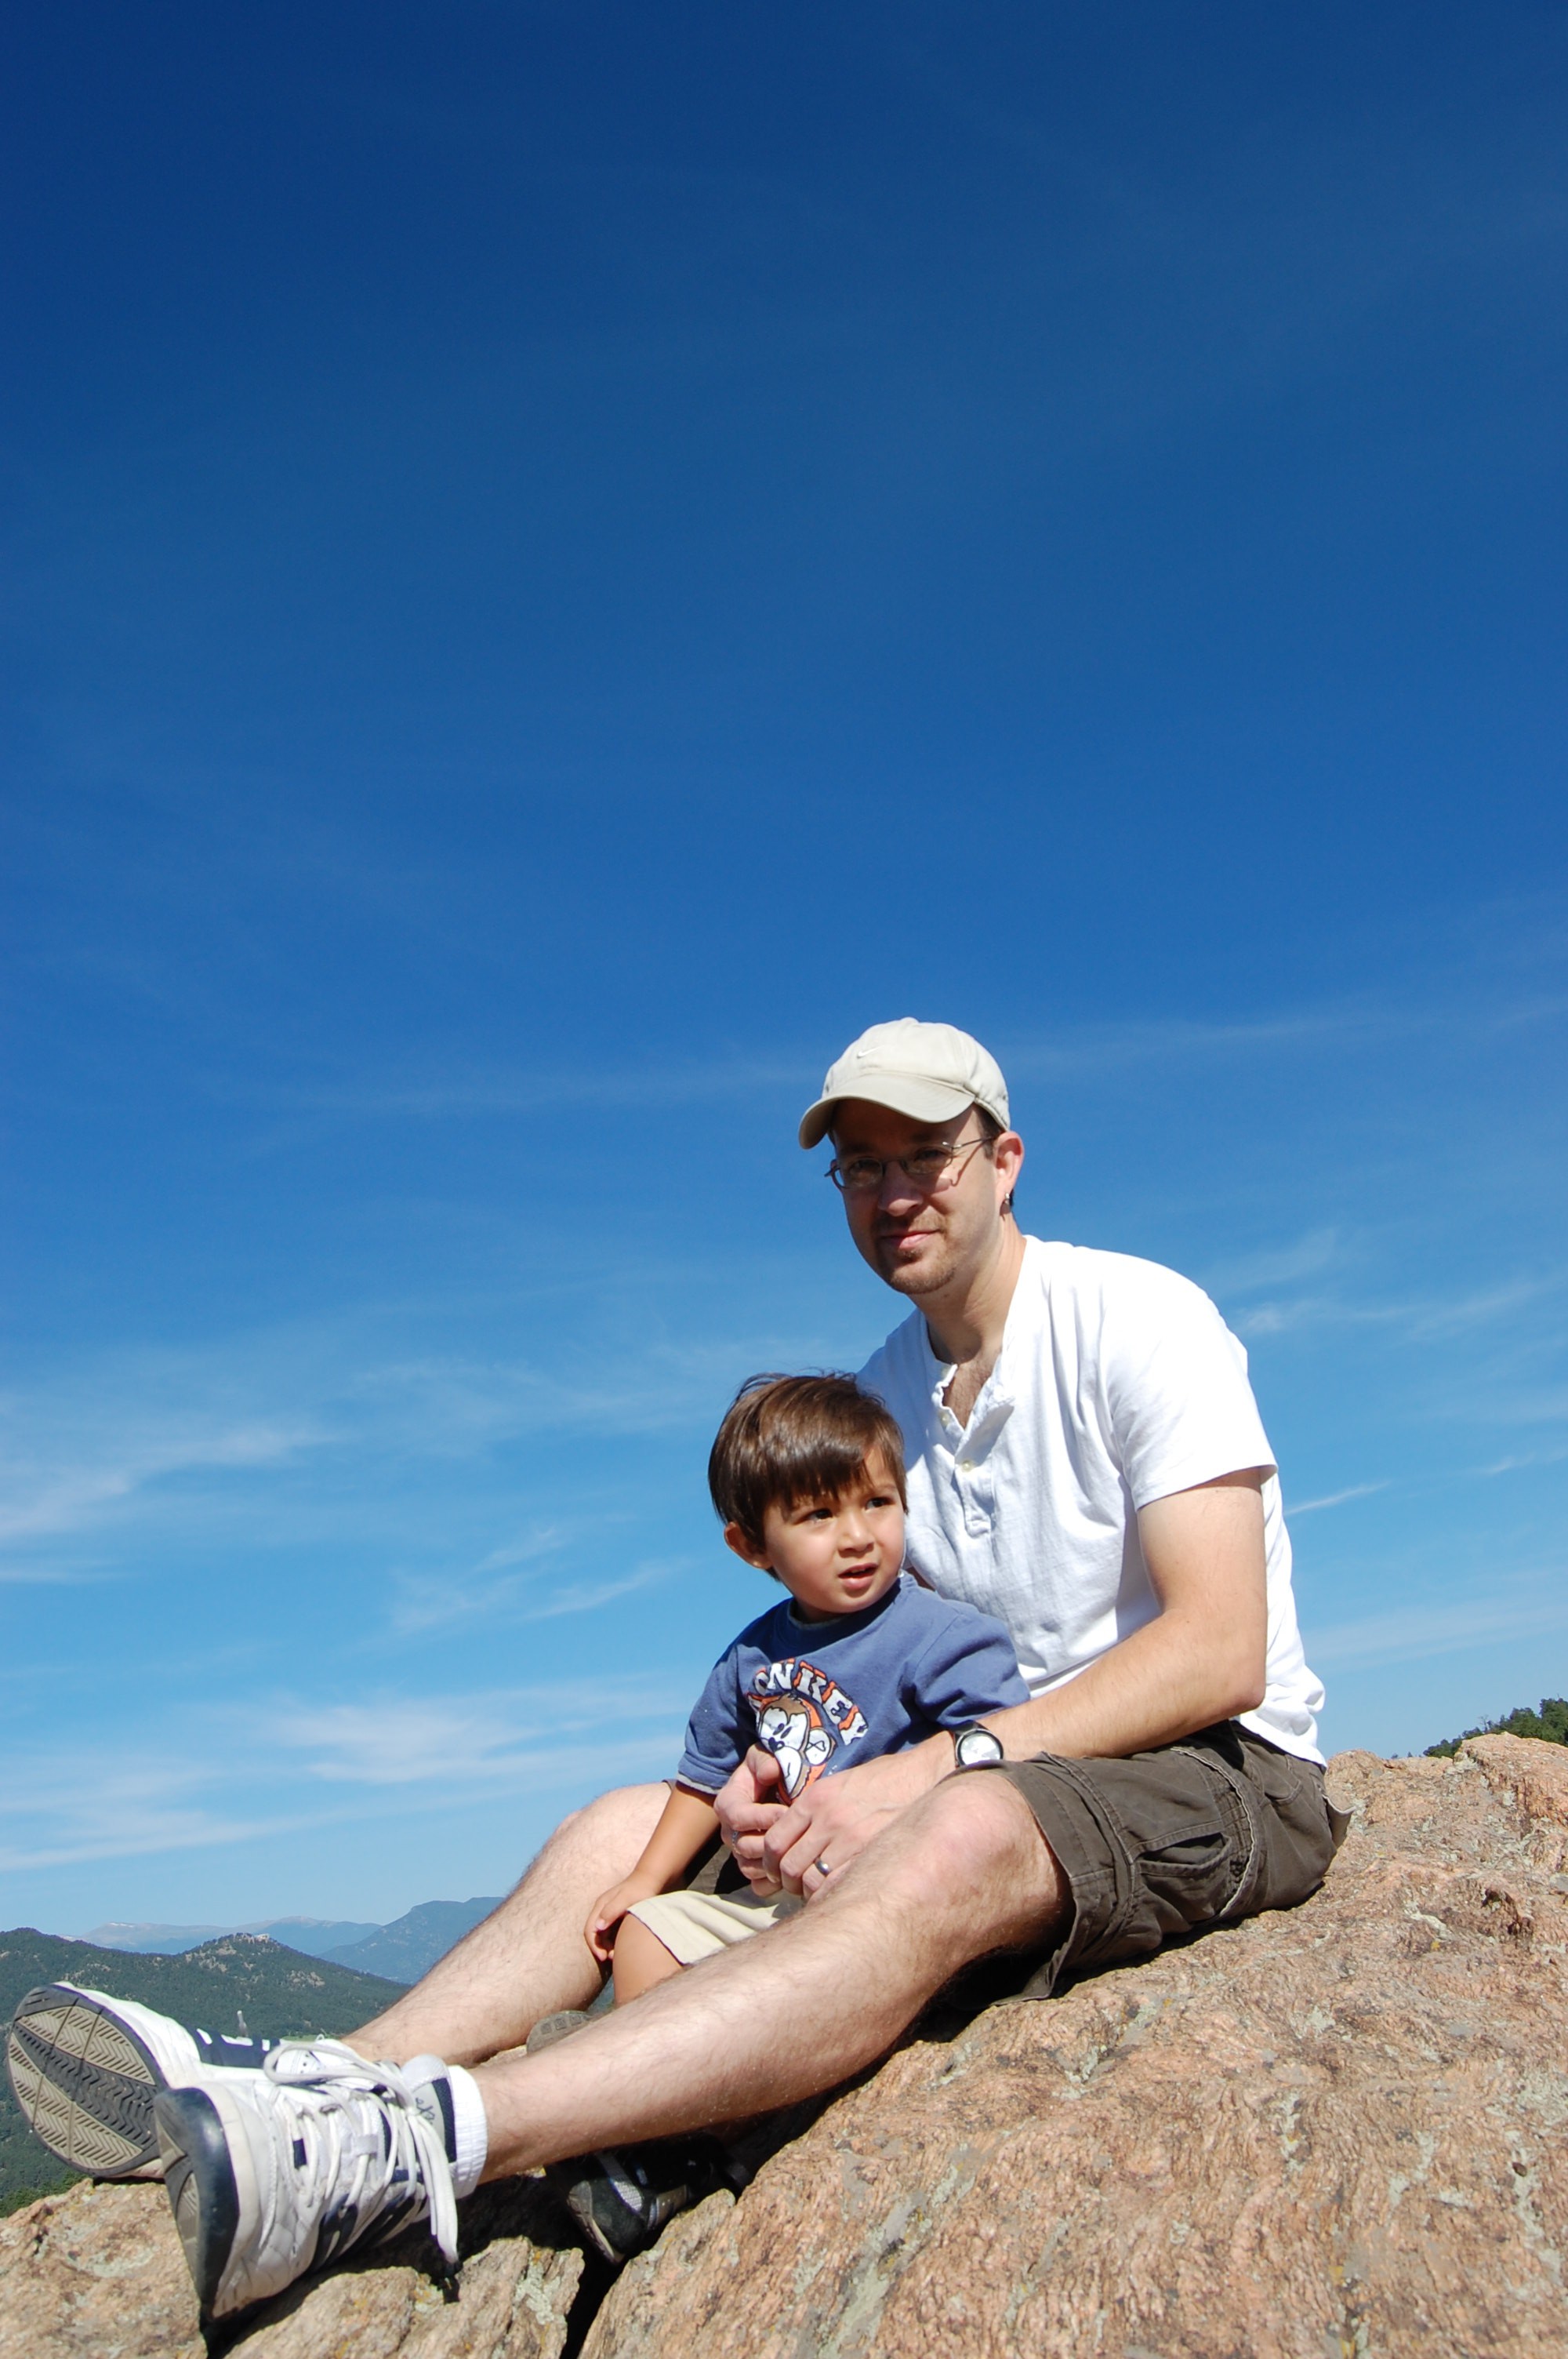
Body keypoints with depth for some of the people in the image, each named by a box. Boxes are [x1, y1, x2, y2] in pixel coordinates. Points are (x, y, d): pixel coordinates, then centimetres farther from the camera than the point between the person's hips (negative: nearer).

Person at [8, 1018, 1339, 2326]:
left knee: (956, 1837, -39)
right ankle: (332, 2090, -24)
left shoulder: (1134, 1318, -10)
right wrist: (785, 1771, -11)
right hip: (996, 1768, 7)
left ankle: (424, 2142, -47)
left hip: (1218, 1774, -6)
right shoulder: (880, 1392, 11)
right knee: (628, 1825, -7)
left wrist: (939, 1764, -27)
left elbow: (1218, 1655, -19)